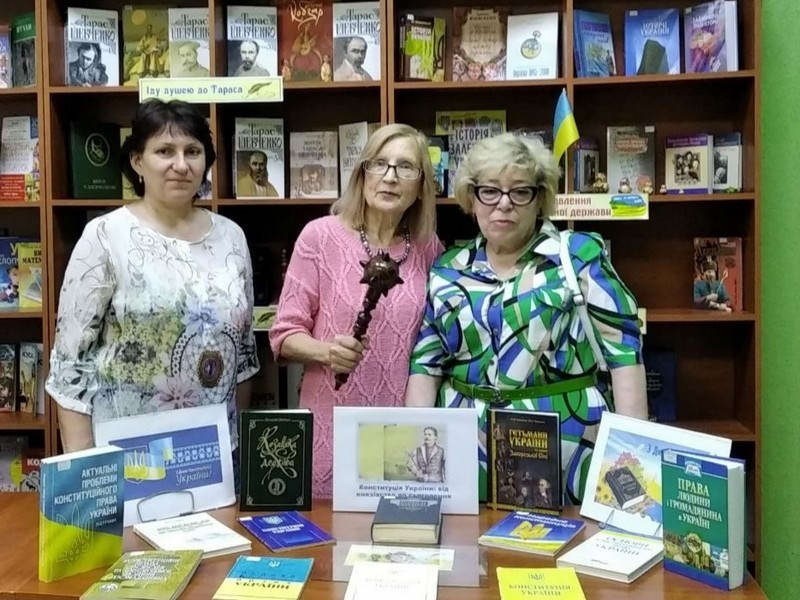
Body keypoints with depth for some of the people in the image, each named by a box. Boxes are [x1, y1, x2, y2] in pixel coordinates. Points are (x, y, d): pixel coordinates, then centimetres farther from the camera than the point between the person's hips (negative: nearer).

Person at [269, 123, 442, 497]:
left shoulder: (429, 247, 4)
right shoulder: (319, 235, -6)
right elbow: (285, 333, -4)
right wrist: (326, 352, -22)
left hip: (405, 427, 3)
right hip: (333, 425, -2)